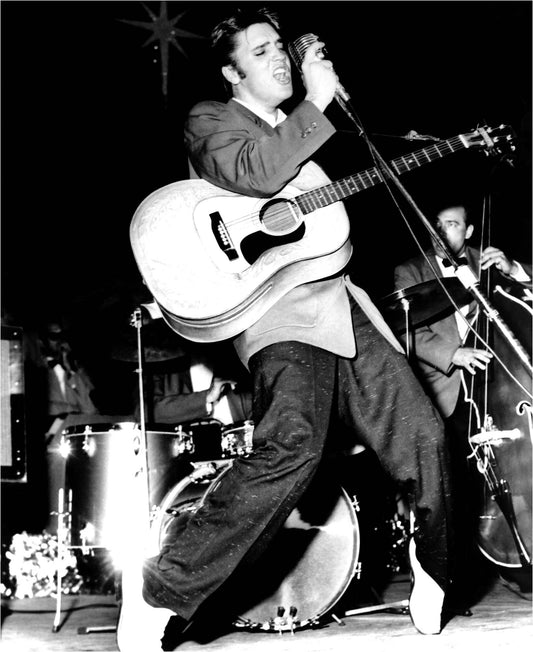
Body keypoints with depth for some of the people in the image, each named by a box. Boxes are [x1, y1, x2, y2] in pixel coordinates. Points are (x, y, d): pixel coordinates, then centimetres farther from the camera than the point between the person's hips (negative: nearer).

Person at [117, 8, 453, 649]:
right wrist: (316, 103, -11)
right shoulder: (210, 120, 7)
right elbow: (254, 172, -16)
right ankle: (160, 589, -21)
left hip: (341, 303, 7)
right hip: (279, 310, -7)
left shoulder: (300, 131, 28)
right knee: (294, 445, -30)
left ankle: (432, 566, 27)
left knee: (422, 433, 0)